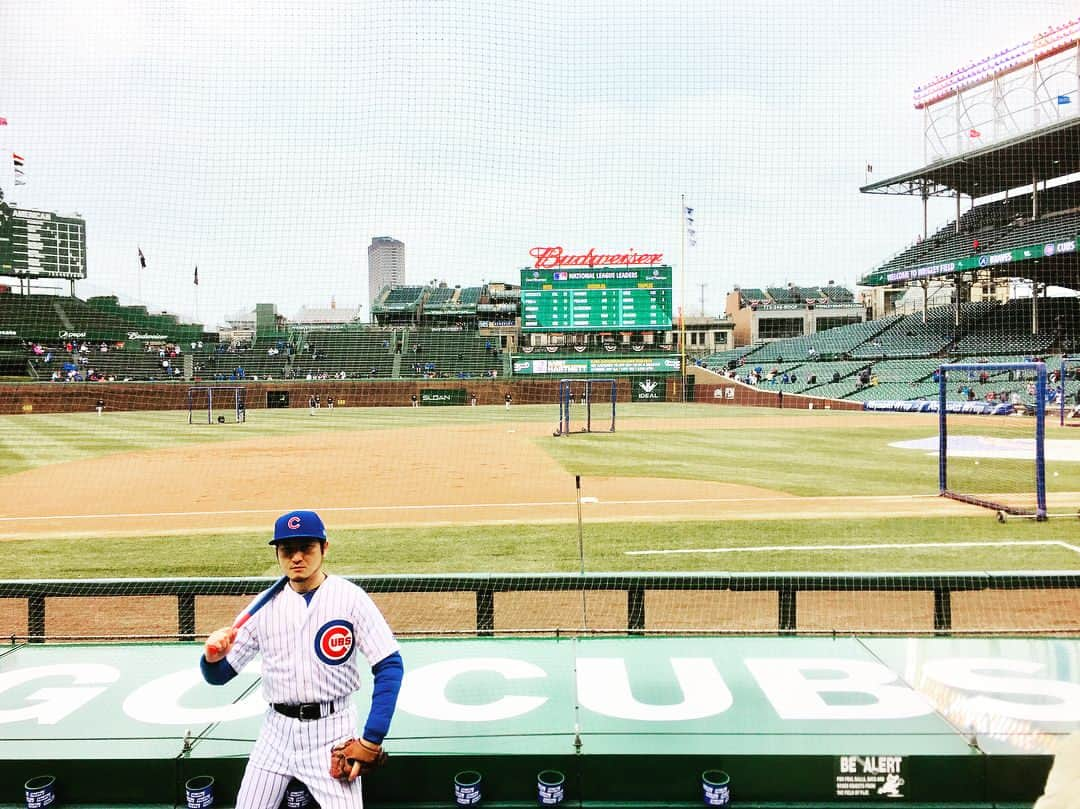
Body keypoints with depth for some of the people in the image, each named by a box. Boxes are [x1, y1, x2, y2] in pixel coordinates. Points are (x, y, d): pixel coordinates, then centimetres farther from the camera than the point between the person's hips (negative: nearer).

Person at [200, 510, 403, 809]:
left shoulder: (350, 597, -9)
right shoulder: (266, 605, 1)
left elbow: (390, 665, -12)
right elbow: (219, 675, 3)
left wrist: (371, 740, -17)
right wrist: (212, 657, -20)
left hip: (331, 730, -3)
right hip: (277, 730, 4)